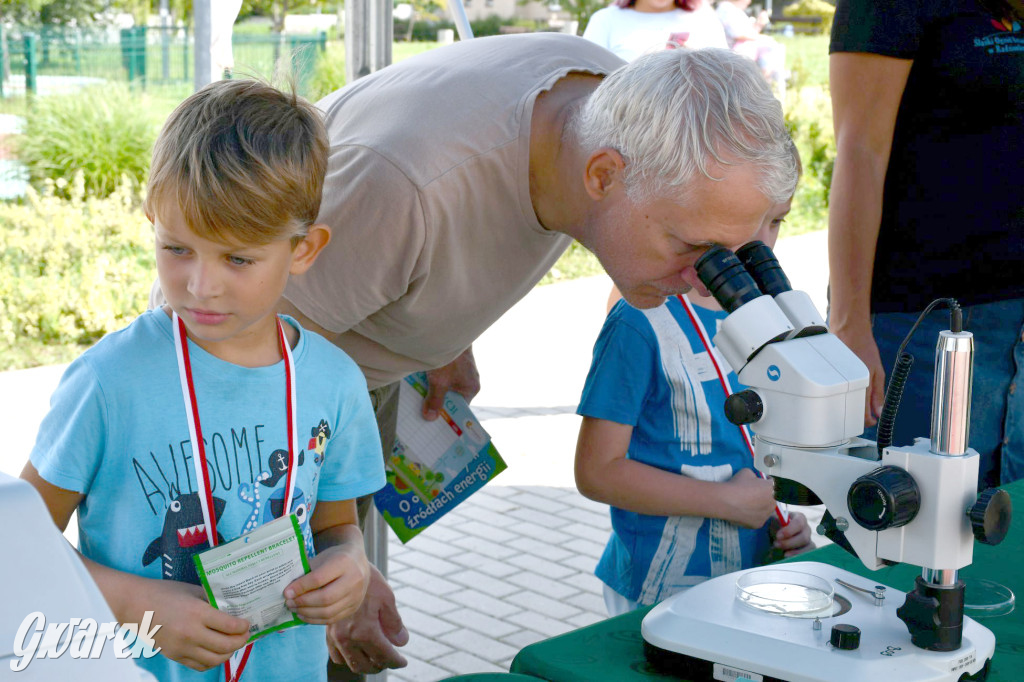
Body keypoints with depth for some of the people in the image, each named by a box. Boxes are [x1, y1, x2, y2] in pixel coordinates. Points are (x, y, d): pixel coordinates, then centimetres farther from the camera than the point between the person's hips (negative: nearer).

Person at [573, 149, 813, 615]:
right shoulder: (641, 323, -16)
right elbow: (598, 471, -17)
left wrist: (781, 519, 1)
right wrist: (729, 501, -17)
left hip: (750, 573, 6)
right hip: (659, 590, -6)